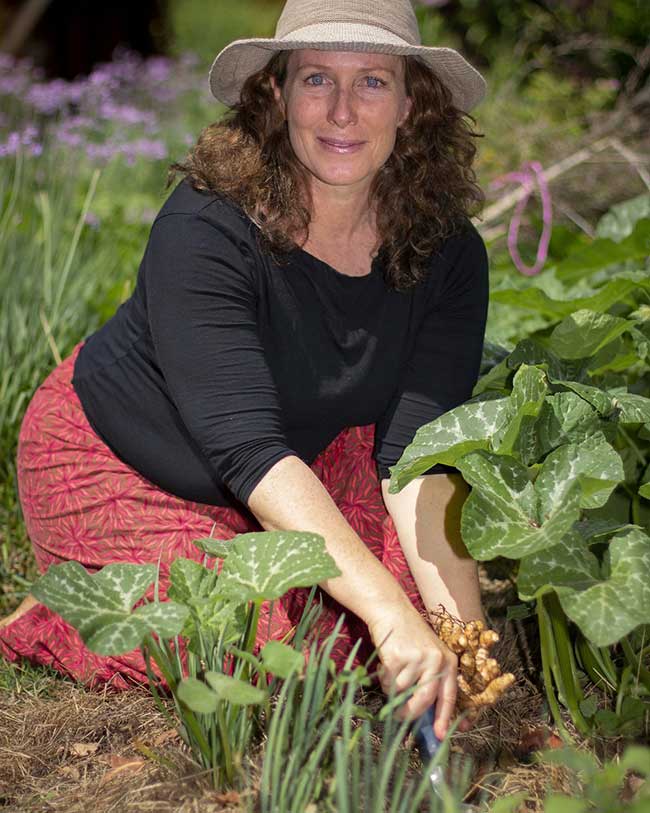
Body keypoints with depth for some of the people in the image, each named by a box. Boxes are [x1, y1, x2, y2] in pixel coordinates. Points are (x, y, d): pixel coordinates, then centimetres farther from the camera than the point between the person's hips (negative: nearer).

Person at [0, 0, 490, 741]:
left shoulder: (445, 253, -16)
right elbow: (248, 448, -38)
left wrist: (464, 632, -35)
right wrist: (389, 614, -47)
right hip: (117, 465, -5)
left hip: (302, 451, 5)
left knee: (413, 587, -17)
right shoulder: (206, 227, -31)